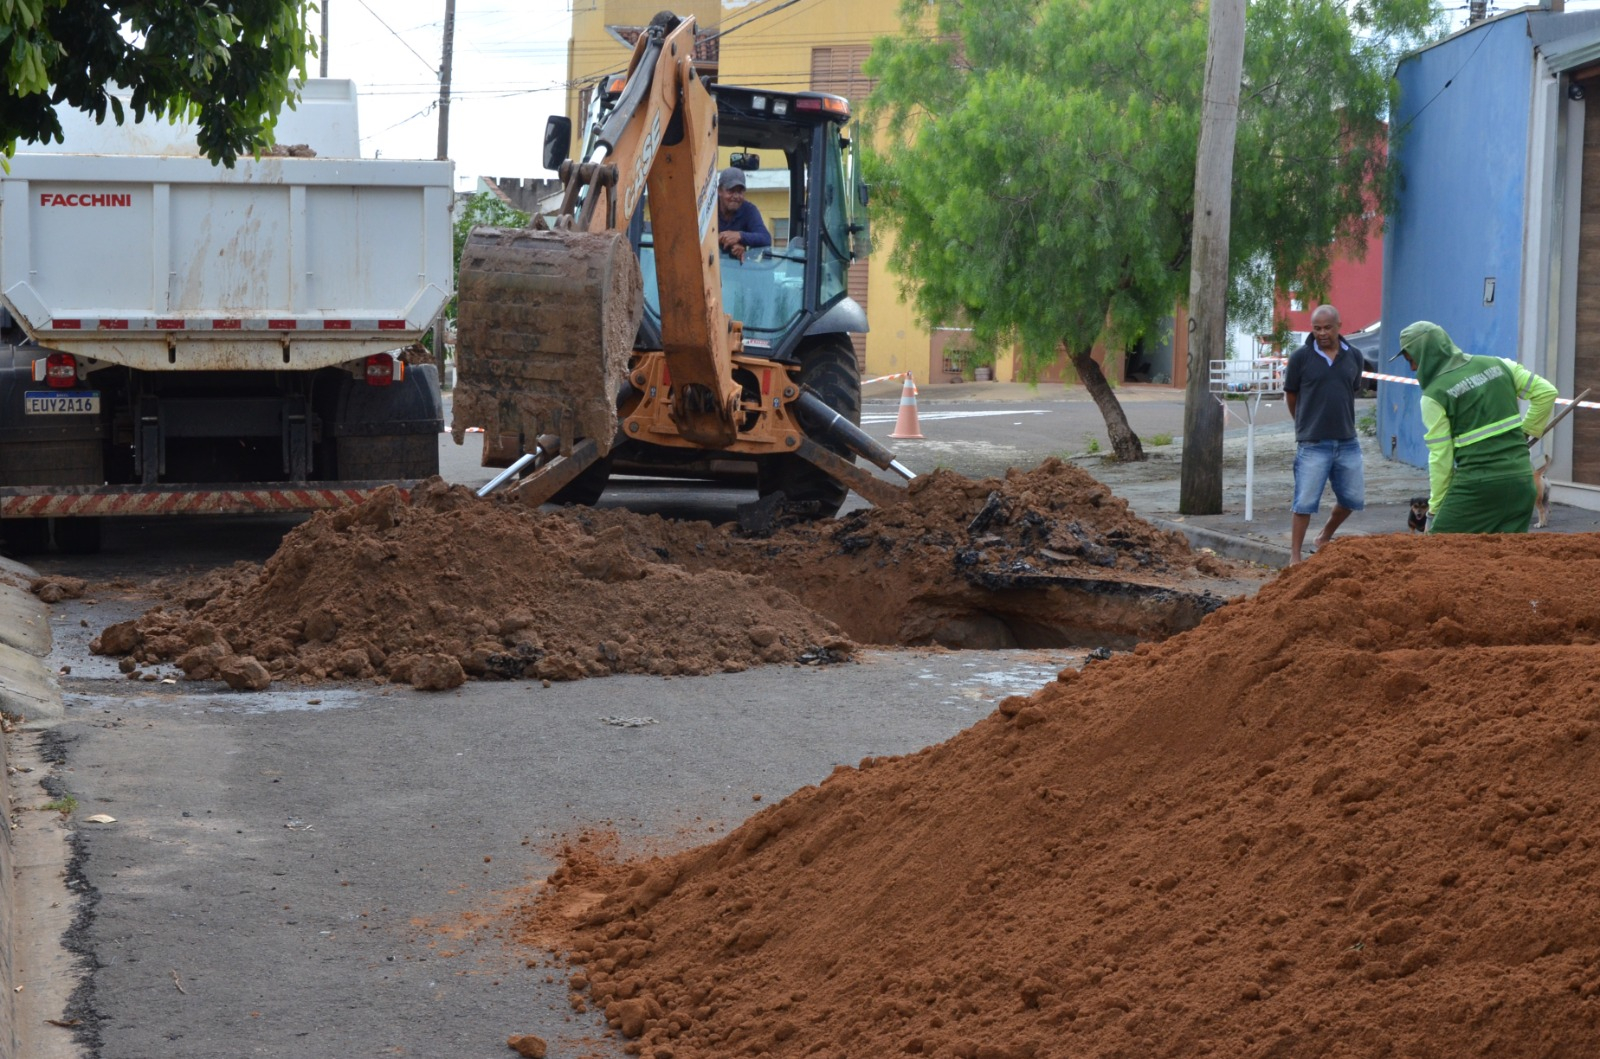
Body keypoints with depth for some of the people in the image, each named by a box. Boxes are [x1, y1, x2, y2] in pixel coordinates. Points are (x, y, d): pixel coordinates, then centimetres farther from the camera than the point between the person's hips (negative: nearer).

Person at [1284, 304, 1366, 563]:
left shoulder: (1353, 357, 4)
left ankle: (1324, 540, 32)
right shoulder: (1300, 357, -6)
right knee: (1305, 502, -4)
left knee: (1353, 499, 10)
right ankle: (1295, 556, 6)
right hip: (1313, 445, -4)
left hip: (1347, 442, 4)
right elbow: (1290, 396, 6)